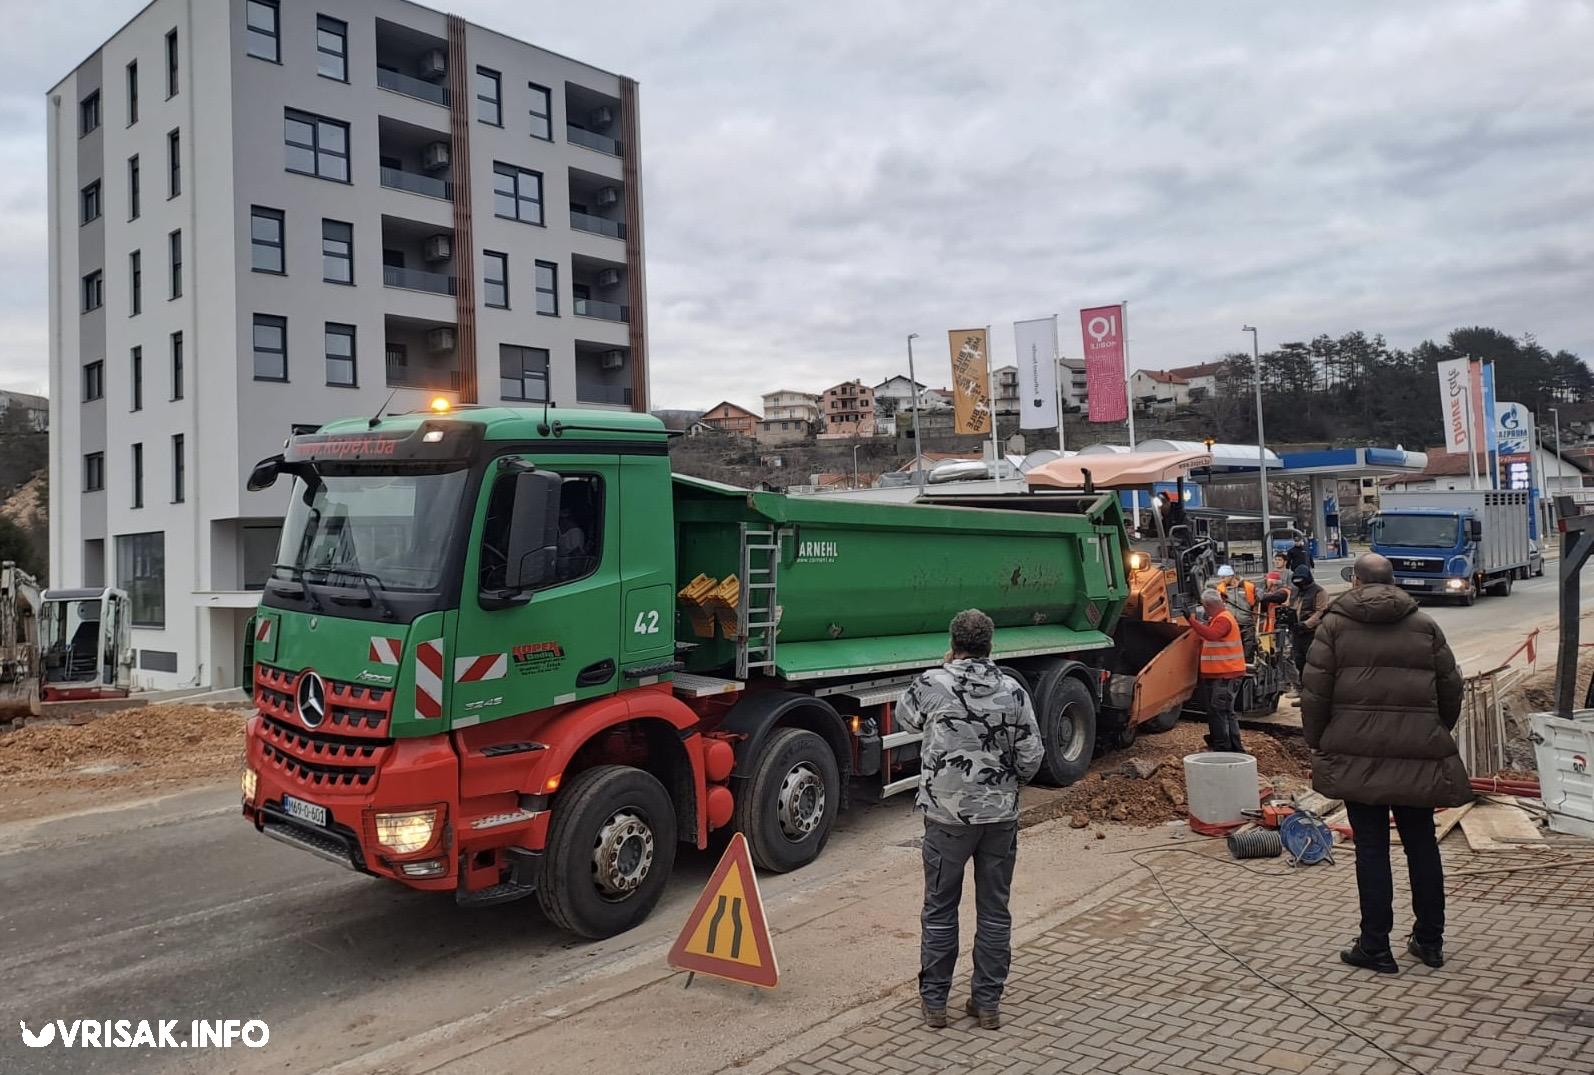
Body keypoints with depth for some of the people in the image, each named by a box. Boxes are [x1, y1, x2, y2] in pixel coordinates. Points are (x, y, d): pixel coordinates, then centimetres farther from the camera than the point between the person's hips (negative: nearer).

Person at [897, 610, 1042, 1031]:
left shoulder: (932, 685, -11)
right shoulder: (1013, 692, -5)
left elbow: (905, 716, 10)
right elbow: (1031, 759, -3)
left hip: (947, 816, -2)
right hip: (1001, 815, 2)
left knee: (939, 909, 11)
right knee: (994, 910, 13)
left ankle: (934, 1001, 19)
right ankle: (988, 1002, 21)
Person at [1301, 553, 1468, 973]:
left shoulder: (1335, 625, 0)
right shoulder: (1425, 627, 8)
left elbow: (1315, 691, -4)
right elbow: (1451, 690, 10)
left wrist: (1316, 742, 7)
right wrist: (1437, 735, 24)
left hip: (1357, 754, -2)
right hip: (1418, 755, 2)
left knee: (1371, 848, 3)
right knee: (1421, 844, 14)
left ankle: (1375, 947, 9)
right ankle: (1430, 941, 25)